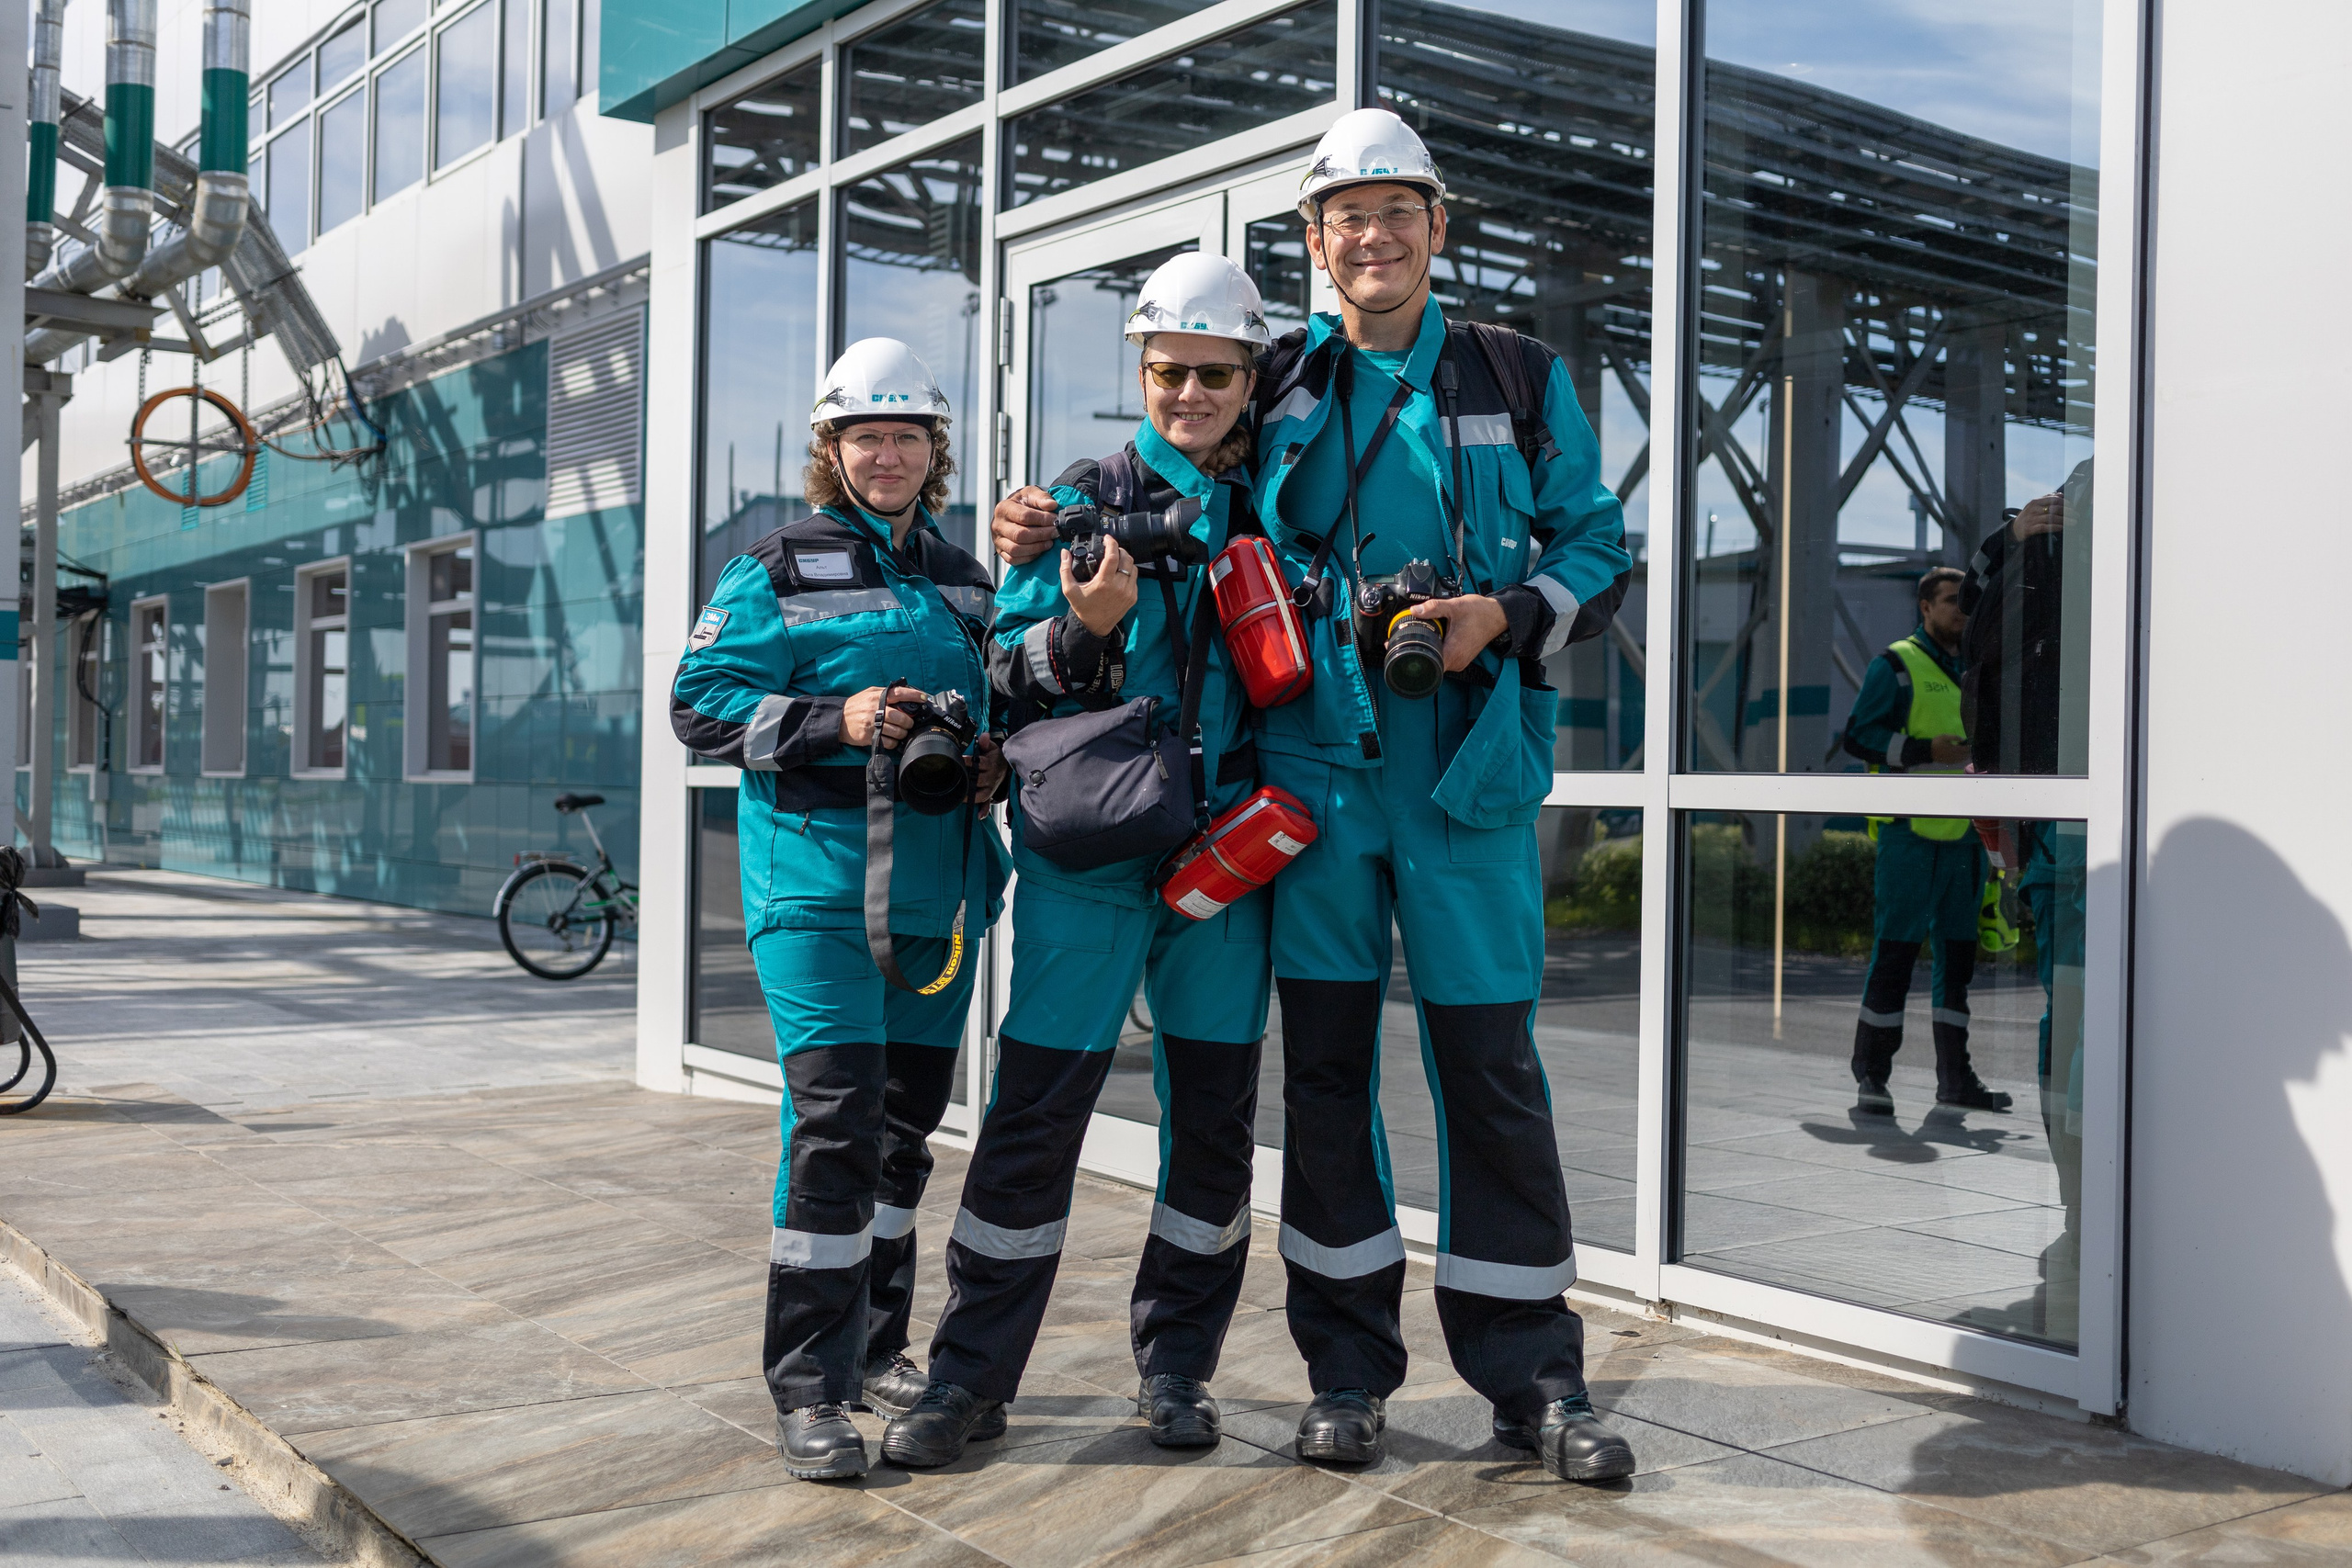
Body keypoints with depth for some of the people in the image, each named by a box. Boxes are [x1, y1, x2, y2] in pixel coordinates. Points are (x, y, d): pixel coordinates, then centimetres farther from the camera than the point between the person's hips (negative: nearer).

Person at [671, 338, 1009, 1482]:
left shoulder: (965, 584, 16)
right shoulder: (777, 571, 2)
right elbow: (700, 706, -4)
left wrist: (992, 766, 3)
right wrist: (837, 721, -18)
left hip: (934, 891, 6)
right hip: (817, 882, -5)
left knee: (905, 1124, 12)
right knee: (836, 1115, -15)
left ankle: (876, 1349, 27)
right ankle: (808, 1389, -6)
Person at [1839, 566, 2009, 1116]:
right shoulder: (1896, 665, -2)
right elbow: (1858, 735, -9)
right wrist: (1927, 750, -18)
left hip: (1965, 832, 7)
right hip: (1911, 829, -7)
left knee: (1957, 952, 9)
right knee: (1895, 950, -7)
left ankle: (1955, 1076, 16)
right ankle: (1870, 1075, -1)